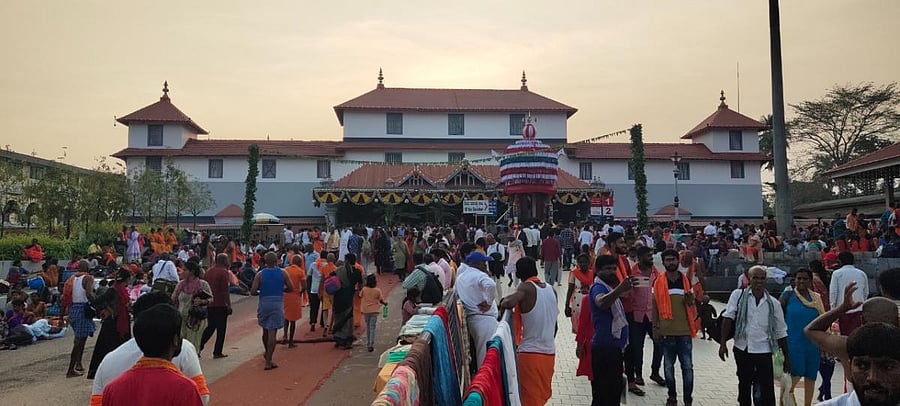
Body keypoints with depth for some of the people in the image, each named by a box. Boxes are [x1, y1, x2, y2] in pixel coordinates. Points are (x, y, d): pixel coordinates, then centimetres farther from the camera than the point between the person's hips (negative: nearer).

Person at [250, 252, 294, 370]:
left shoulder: (260, 274, -3)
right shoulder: (283, 273, -2)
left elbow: (253, 292, -8)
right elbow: (290, 288, 0)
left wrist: (260, 292, 12)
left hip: (264, 304, 2)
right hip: (277, 304, -1)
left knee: (265, 330, 21)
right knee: (272, 332, -2)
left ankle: (267, 353, 41)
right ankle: (268, 361, -5)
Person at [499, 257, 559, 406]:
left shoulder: (526, 288, -13)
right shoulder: (550, 289, 6)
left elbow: (508, 303, -34)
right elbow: (554, 324, 13)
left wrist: (503, 301, -12)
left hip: (531, 353, -6)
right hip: (550, 352, 6)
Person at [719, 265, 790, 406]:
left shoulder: (774, 303, 3)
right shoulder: (738, 295, -3)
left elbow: (781, 332, 8)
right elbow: (727, 318, -8)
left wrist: (787, 357, 8)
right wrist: (723, 343, -15)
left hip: (764, 352, 0)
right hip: (742, 349, 0)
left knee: (767, 390, 0)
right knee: (744, 386, 14)